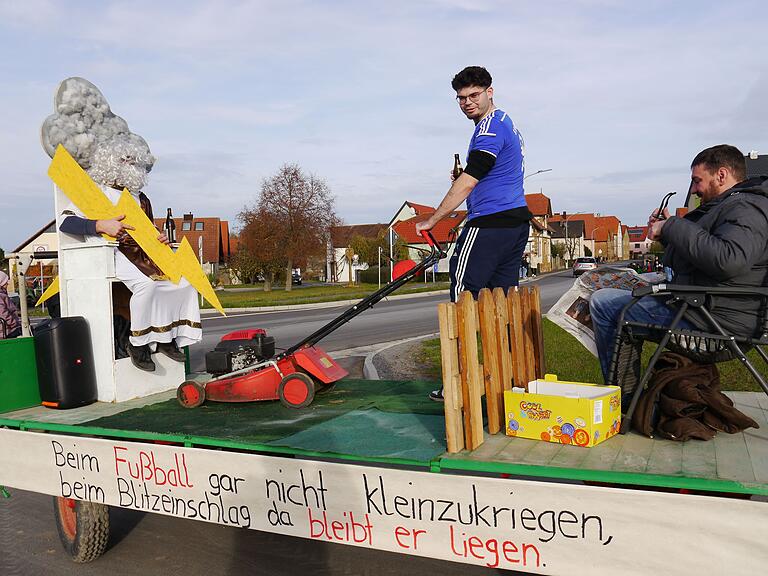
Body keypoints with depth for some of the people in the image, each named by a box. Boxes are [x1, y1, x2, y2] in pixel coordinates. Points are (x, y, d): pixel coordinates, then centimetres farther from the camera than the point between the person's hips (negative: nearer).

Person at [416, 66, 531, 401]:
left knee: (464, 297, -7)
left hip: (490, 224, -10)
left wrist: (431, 221, -10)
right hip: (517, 222, 10)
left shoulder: (491, 128, -9)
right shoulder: (506, 124, 24)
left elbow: (467, 183, -15)